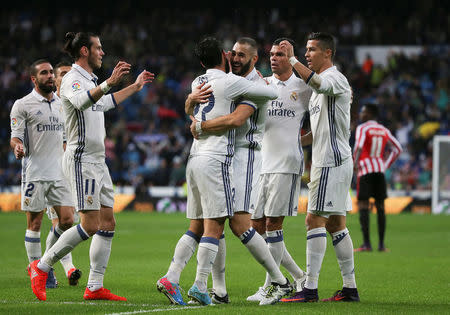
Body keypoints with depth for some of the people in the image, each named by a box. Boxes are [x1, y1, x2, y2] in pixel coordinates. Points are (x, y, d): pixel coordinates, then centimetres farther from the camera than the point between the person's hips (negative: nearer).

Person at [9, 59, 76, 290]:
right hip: (34, 173, -5)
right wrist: (17, 146, -29)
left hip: (59, 173, 5)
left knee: (67, 220, -2)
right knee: (34, 224, -1)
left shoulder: (60, 104, 14)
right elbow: (16, 136, -8)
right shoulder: (22, 105, -4)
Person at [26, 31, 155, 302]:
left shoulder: (90, 80, 17)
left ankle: (95, 287, 6)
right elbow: (81, 101, -35)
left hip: (98, 162, 10)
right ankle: (41, 267, -2)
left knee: (108, 224, 4)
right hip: (82, 160, -10)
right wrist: (109, 84, -49)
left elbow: (104, 103, 38)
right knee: (90, 225, -13)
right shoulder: (72, 80, -11)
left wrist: (134, 87, 44)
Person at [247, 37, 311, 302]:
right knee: (258, 225, 4)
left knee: (273, 224, -10)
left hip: (287, 164, -5)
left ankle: (270, 287, -4)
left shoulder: (304, 88, 3)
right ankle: (300, 276, 17)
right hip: (261, 163, 5)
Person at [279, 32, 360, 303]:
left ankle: (310, 288, -14)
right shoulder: (319, 85, 21)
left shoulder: (336, 78, -9)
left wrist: (292, 60, -33)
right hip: (327, 160, 10)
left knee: (315, 219, -12)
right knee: (335, 224, 9)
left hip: (331, 161, -10)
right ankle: (350, 288, 10)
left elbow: (317, 82, -35)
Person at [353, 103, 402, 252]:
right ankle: (381, 244, 8)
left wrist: (355, 164, -9)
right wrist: (386, 165, 15)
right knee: (380, 207, 9)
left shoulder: (362, 128, -5)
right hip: (380, 170, 5)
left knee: (363, 206, -5)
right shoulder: (384, 130, 13)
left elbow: (359, 146, -21)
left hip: (365, 170, -5)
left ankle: (366, 244, -12)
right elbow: (398, 149, 14)